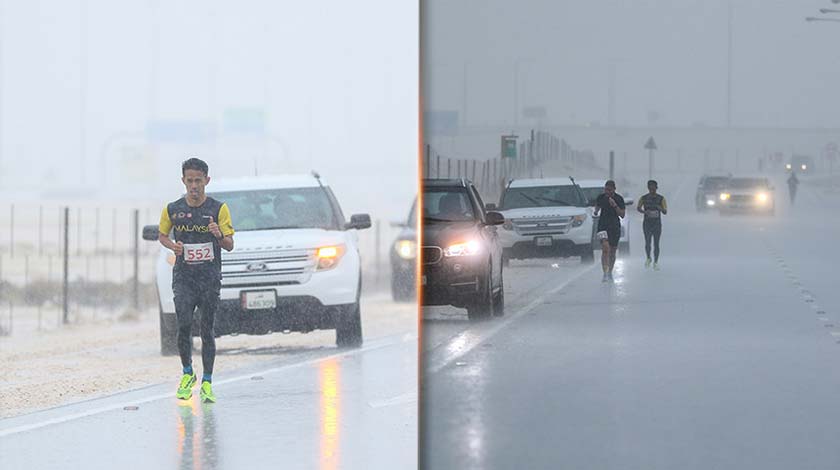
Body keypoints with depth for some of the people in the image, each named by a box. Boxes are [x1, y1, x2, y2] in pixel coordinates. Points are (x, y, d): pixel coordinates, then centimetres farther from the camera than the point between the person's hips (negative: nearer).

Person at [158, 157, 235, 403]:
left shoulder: (218, 208, -1)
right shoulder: (172, 210, 4)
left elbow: (230, 245, 0)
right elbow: (162, 235, 19)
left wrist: (219, 235, -22)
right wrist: (172, 245, -3)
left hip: (210, 278, -1)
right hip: (183, 277, 1)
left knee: (207, 329, 0)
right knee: (184, 325, -10)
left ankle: (207, 383, 5)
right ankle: (187, 374, 11)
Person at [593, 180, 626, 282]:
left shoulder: (619, 199, -4)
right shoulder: (601, 197, 0)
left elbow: (622, 215, -6)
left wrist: (615, 206, -19)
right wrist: (596, 212, -1)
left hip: (615, 226, 1)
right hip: (603, 225, -1)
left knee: (612, 251, 10)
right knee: (605, 248, -18)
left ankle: (610, 273, 28)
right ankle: (605, 274, -22)